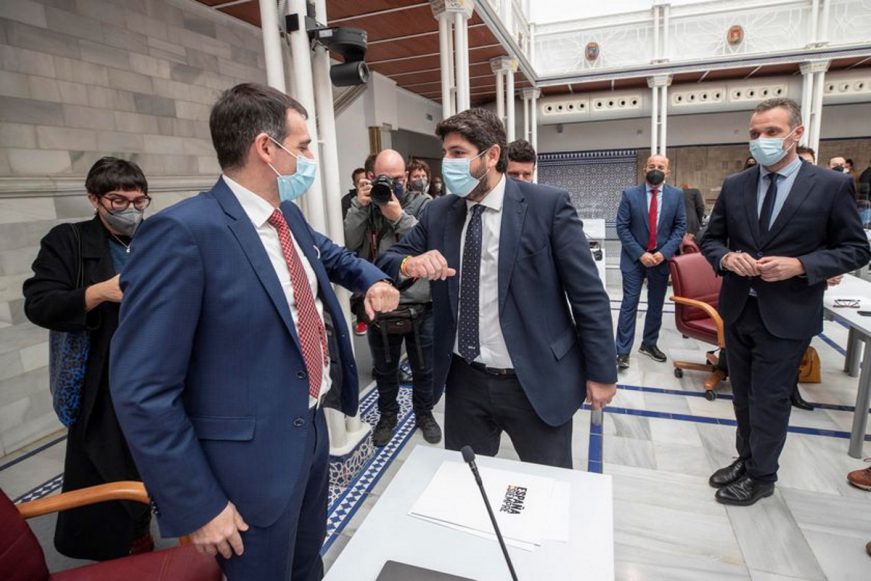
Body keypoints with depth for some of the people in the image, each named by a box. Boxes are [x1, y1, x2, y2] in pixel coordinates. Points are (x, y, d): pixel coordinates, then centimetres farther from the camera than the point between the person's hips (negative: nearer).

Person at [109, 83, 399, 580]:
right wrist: (198, 505, -18)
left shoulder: (290, 217, 2)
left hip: (313, 427, 8)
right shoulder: (184, 233, -24)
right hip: (254, 455, -7)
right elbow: (143, 390, -22)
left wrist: (373, 279, 8)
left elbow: (329, 253, 26)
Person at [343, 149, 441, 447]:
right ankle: (387, 415, 42)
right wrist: (359, 206, -17)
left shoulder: (422, 203, -5)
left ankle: (424, 414, 41)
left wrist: (400, 216, -24)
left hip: (420, 307, -2)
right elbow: (349, 244, -9)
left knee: (423, 369, 17)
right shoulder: (365, 203, 3)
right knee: (384, 369, 20)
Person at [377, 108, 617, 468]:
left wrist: (600, 372, -4)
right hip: (464, 380, 4)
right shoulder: (437, 213, 2)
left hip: (536, 382, -3)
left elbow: (588, 295, -8)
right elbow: (386, 260, 6)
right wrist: (410, 264, -18)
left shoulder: (548, 206, -11)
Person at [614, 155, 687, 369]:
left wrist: (664, 252, -12)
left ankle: (649, 344, 29)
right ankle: (623, 351, 2)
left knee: (656, 305, 12)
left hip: (662, 258, 3)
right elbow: (622, 228, -7)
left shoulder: (677, 195, 1)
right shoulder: (629, 194, -5)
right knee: (629, 304, -3)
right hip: (634, 258, -2)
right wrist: (640, 254, -14)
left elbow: (680, 227, 2)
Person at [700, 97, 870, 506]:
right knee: (743, 394, 18)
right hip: (738, 309, 4)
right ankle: (746, 459, 38)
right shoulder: (734, 186, 3)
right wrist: (726, 258, -13)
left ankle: (760, 477, 27)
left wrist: (800, 265, -19)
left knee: (769, 399, 7)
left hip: (786, 315, -4)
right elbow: (711, 239, 9)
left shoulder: (832, 186, -6)